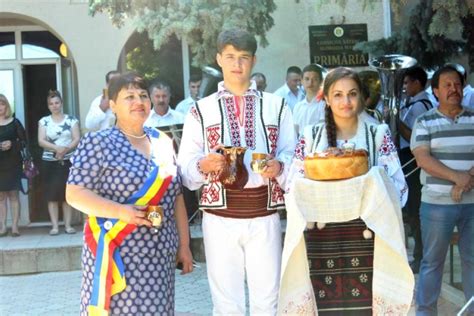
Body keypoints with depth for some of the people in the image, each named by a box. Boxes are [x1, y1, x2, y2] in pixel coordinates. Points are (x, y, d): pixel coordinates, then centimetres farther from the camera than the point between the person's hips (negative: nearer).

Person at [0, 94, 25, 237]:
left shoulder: (14, 122, 3)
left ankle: (15, 226, 2)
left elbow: (24, 140, 3)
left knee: (13, 194, 0)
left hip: (13, 163, -1)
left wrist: (12, 145, -14)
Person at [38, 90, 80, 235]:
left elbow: (77, 139, -3)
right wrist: (57, 148, -19)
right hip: (49, 162, 1)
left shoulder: (71, 120, 4)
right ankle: (55, 226, 3)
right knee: (52, 195, -1)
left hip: (68, 161, 0)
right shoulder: (44, 121, 6)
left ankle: (68, 225, 6)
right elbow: (41, 141, -4)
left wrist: (66, 150, -20)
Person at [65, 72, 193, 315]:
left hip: (159, 254, 5)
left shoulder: (163, 142, 10)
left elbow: (175, 197, 14)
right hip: (117, 254, -5)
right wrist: (120, 211, -23)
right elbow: (74, 194, -10)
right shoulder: (98, 143, -7)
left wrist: (184, 244, 12)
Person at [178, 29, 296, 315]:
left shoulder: (276, 106, 11)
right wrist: (204, 165, -19)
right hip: (219, 217, 0)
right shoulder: (201, 110, 8)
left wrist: (279, 167, -16)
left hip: (265, 216, 1)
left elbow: (293, 157, 5)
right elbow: (185, 170, 2)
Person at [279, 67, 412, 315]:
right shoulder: (310, 137, 6)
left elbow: (399, 189, 1)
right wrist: (317, 189, -15)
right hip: (320, 242, 0)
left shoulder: (379, 135, 5)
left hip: (365, 240, 0)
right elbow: (292, 189, 3)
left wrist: (370, 187, -16)